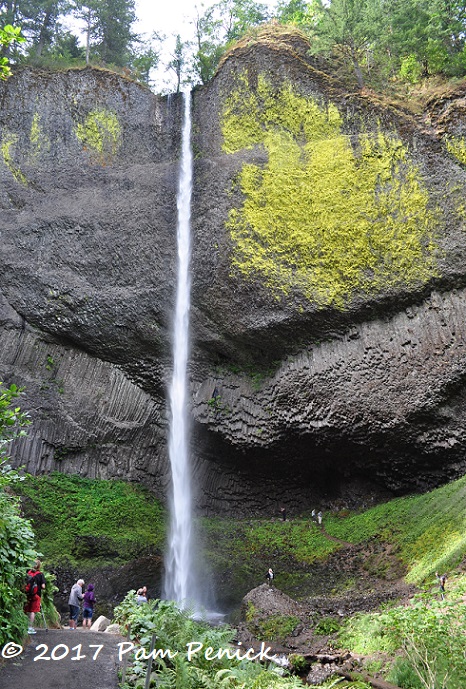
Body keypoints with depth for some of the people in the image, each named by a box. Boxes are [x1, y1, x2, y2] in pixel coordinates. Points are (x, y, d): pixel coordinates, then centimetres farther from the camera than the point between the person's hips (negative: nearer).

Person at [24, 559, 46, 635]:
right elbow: (43, 586, -9)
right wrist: (41, 588, 10)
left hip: (28, 594, 4)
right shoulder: (40, 574, -5)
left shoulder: (28, 573, 4)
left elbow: (25, 584, 4)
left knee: (28, 611, 12)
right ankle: (30, 628, 0)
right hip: (36, 595, -4)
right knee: (33, 611, 1)